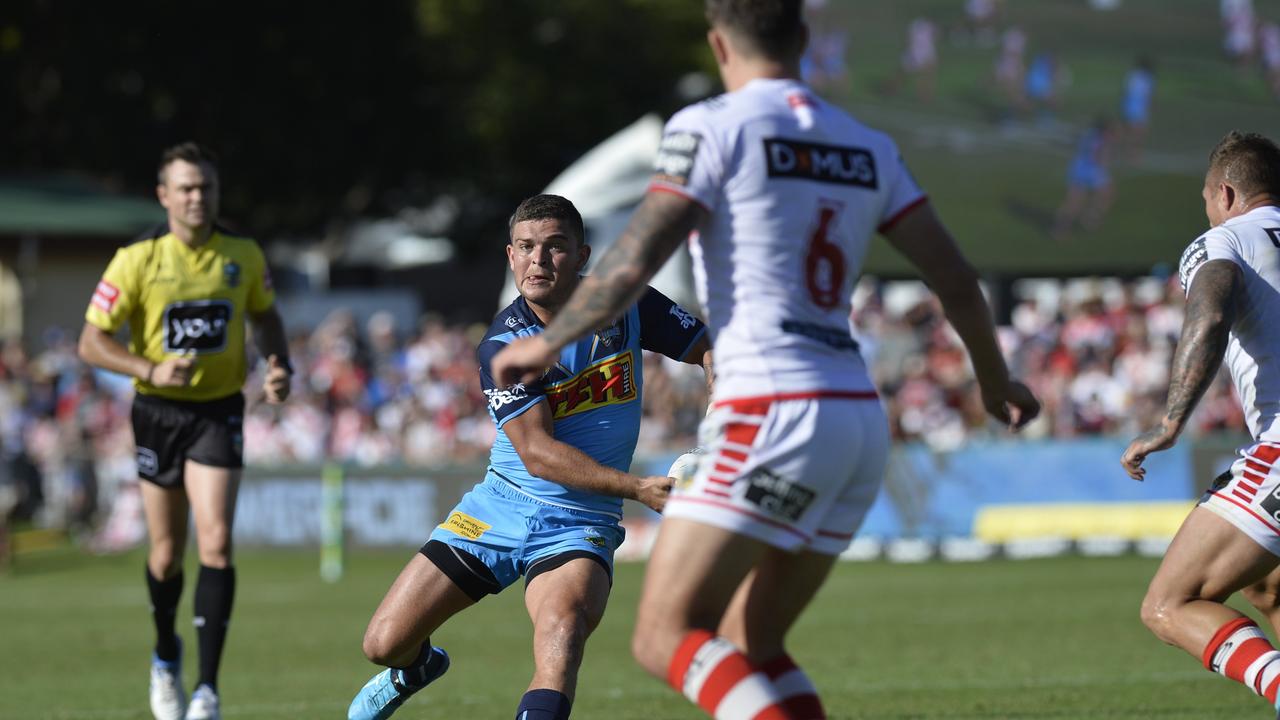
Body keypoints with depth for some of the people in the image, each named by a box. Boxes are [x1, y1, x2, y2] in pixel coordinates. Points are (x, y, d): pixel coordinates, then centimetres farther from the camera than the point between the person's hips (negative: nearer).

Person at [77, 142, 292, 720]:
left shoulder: (243, 256, -2)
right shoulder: (137, 260, -10)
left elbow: (265, 315, 17)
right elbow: (91, 342, -8)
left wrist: (279, 367, -2)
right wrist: (151, 370, -22)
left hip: (219, 411, 0)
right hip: (159, 412, 0)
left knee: (216, 542, -14)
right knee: (167, 550, 9)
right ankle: (165, 655, 39)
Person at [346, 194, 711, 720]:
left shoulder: (625, 305, -5)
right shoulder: (502, 346, -13)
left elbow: (708, 347, 6)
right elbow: (537, 452, -21)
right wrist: (636, 489, -31)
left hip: (580, 524, -1)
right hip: (501, 509, 1)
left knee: (563, 621, -35)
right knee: (384, 643, 1)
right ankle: (417, 668, 37)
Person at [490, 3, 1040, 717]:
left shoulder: (713, 127, -3)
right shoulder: (868, 148, 15)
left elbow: (634, 264, -8)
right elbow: (956, 279, 15)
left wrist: (547, 343, 8)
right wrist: (997, 383, 31)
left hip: (774, 416, -7)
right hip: (861, 421, 7)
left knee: (668, 638, -7)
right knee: (750, 648, 15)